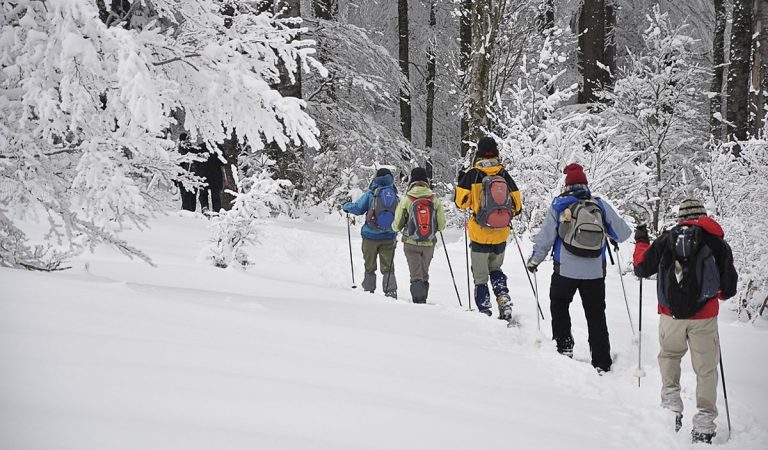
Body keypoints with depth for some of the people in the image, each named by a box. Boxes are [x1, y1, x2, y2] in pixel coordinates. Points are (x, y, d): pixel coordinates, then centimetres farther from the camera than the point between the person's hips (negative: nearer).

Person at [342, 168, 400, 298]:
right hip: (389, 237, 2)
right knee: (388, 267, 6)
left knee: (370, 266, 12)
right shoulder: (395, 196, 0)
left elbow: (357, 208, -8)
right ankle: (391, 291, -6)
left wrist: (346, 206, 11)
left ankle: (368, 290, 18)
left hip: (371, 236, -2)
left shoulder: (371, 193, -9)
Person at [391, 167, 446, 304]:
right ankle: (423, 300, 25)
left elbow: (396, 226, -5)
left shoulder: (406, 200, -10)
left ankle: (418, 300, -14)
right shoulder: (435, 200, -6)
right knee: (424, 274, 19)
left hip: (411, 244, -2)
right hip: (429, 244, 2)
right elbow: (442, 225, -2)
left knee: (416, 275, 1)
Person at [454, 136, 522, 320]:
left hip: (480, 235, -3)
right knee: (495, 270, 24)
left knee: (480, 277, 7)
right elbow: (517, 205, 4)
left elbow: (461, 202, -5)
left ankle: (485, 311, 3)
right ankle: (504, 299, 4)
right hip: (501, 236, 3)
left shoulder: (473, 174, -9)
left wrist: (460, 183, 12)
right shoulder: (505, 175, -1)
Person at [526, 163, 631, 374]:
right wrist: (605, 229, 27)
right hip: (595, 273, 2)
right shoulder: (601, 206, 1)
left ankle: (563, 346, 15)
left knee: (559, 305, 23)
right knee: (596, 315, 10)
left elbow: (545, 237, -3)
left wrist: (534, 260, 13)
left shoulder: (559, 206, -3)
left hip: (566, 270, -2)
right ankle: (602, 363, 7)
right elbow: (623, 233, 5)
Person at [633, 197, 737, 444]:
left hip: (671, 313, 1)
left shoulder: (667, 238, 6)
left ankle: (671, 402, 12)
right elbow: (729, 287, 7)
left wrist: (641, 243, 27)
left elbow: (642, 268, 11)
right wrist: (721, 293, 30)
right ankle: (704, 425, 1)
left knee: (669, 355, 26)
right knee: (706, 368, 6)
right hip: (704, 316, -1)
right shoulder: (716, 240, 5)